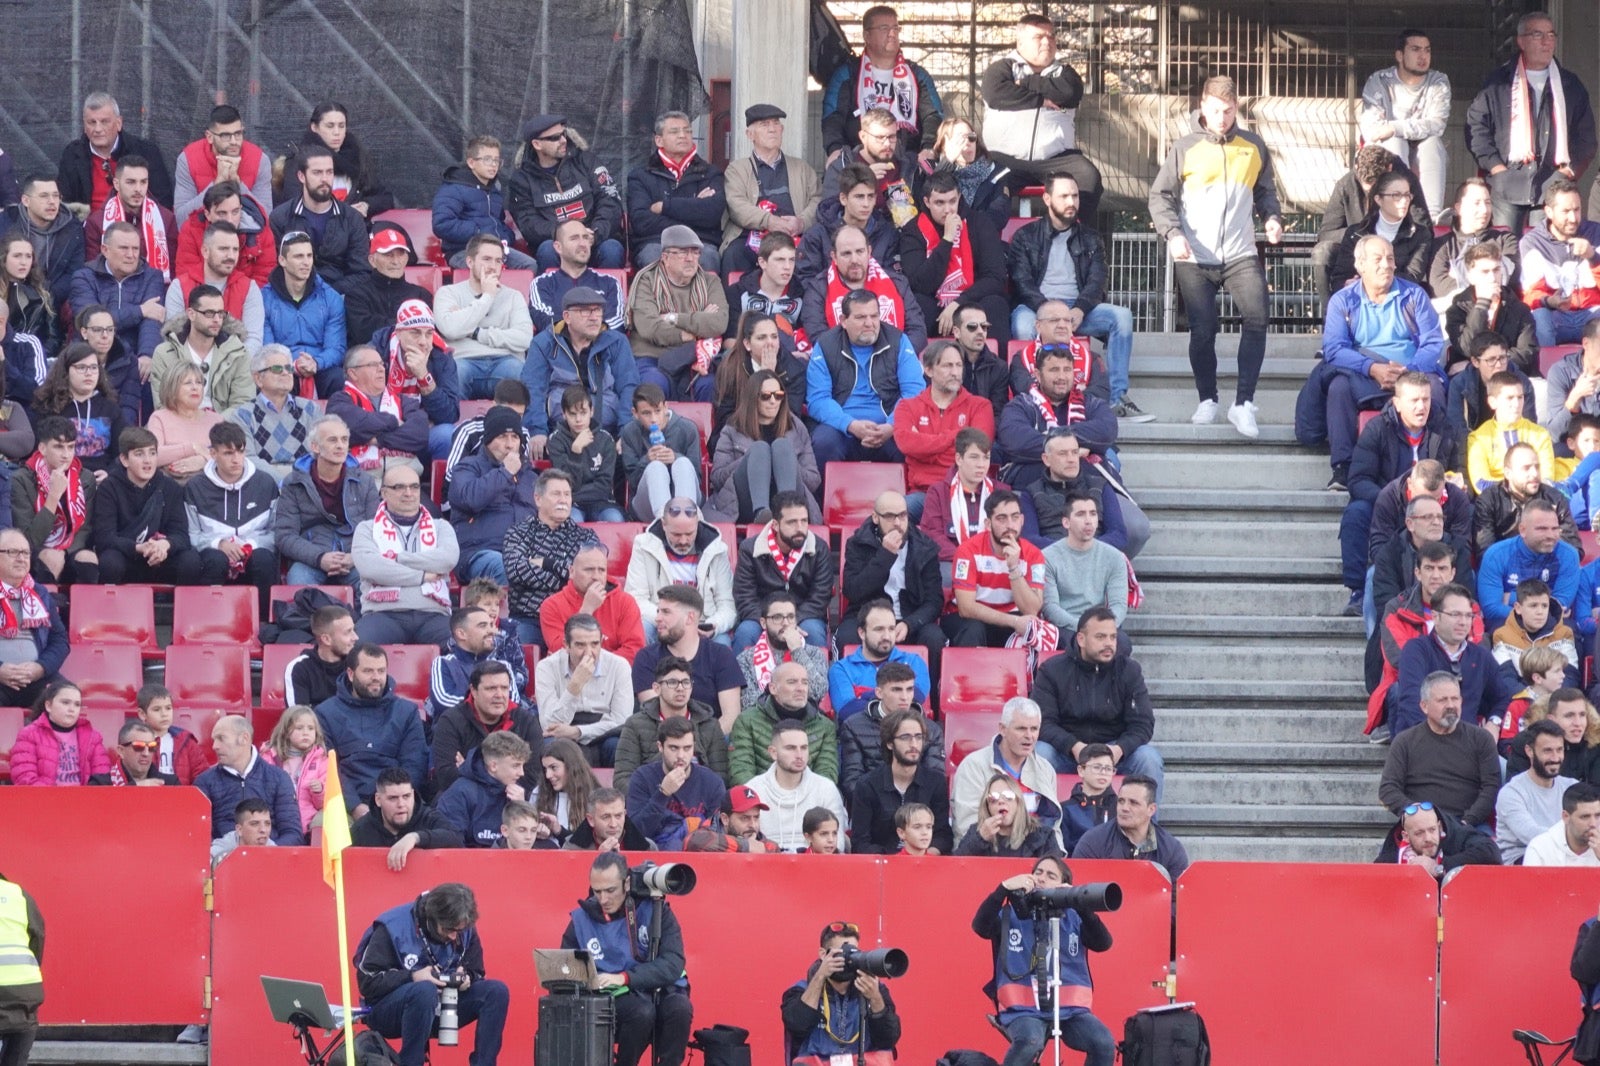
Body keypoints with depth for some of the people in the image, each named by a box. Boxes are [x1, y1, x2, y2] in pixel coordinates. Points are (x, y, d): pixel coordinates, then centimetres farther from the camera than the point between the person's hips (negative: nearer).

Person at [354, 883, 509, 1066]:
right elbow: (367, 982, -16)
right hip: (388, 1013, -5)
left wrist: (466, 978, -15)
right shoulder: (393, 928, -16)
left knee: (497, 991, -16)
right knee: (425, 990, -39)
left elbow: (476, 973, 9)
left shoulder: (465, 932, -2)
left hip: (440, 1008, 5)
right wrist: (412, 977, -30)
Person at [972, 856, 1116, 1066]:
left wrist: (1081, 905, -14)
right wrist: (1004, 888, -20)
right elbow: (980, 926, -10)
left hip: (1071, 1009, 2)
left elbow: (1103, 943, -2)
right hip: (1024, 1008, -2)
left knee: (1104, 1044, -23)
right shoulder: (1011, 915, 7)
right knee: (1030, 1041, -36)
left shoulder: (1073, 918, 12)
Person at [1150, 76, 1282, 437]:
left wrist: (1272, 218, 1)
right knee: (1202, 331, 0)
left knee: (1256, 319, -16)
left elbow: (1265, 191, 21)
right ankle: (1207, 401, 19)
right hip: (1195, 259, -1)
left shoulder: (1253, 147, 8)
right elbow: (1160, 196, 2)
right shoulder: (1185, 148, 1)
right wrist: (1172, 233, -14)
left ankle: (1244, 404, -14)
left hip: (1241, 255, 1)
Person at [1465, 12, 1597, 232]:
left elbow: (1585, 132, 17)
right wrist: (1494, 165, -4)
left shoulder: (1570, 85, 16)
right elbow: (1475, 125, 7)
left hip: (1554, 181, 1)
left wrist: (1573, 168, 3)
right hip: (1509, 180, -1)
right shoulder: (1498, 83, 10)